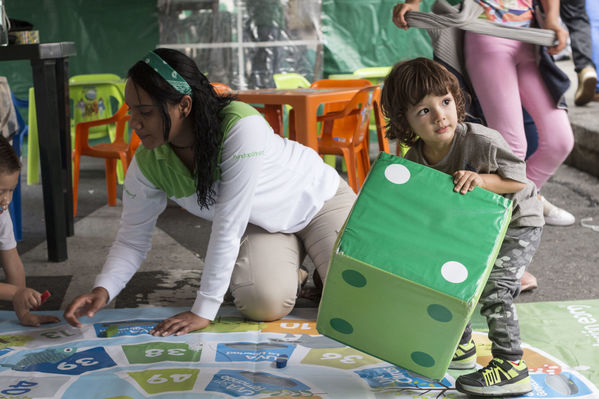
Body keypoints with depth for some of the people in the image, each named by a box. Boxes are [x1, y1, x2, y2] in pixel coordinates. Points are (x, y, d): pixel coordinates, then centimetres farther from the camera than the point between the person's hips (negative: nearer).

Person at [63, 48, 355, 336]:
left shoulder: (242, 127, -39)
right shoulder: (148, 163, -21)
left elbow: (227, 228, -37)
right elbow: (132, 240, -9)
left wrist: (203, 311, -34)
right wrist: (102, 289, -29)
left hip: (317, 198, -3)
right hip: (262, 225, 3)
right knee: (262, 304, -26)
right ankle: (288, 275, 11)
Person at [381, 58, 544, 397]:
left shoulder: (482, 141, -33)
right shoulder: (414, 162, -17)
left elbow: (518, 178, -23)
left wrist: (480, 179, -39)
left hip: (517, 222, -6)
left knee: (493, 287, -18)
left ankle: (511, 366, -8)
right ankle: (461, 346, 34)